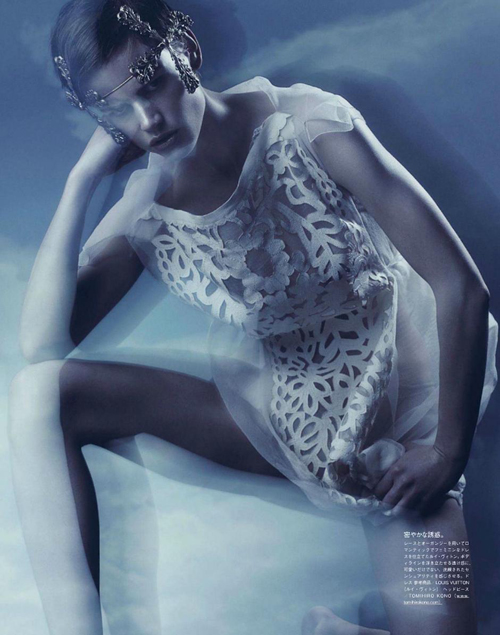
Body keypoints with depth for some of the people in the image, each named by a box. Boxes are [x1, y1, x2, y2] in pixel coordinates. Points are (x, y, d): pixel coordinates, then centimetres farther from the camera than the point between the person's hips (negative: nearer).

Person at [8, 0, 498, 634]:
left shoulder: (309, 125, -16)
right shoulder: (143, 215, -5)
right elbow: (42, 346, -18)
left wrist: (449, 450, -14)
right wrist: (82, 178, -18)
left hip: (396, 414, -2)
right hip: (280, 420, 3)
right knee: (40, 392, -16)